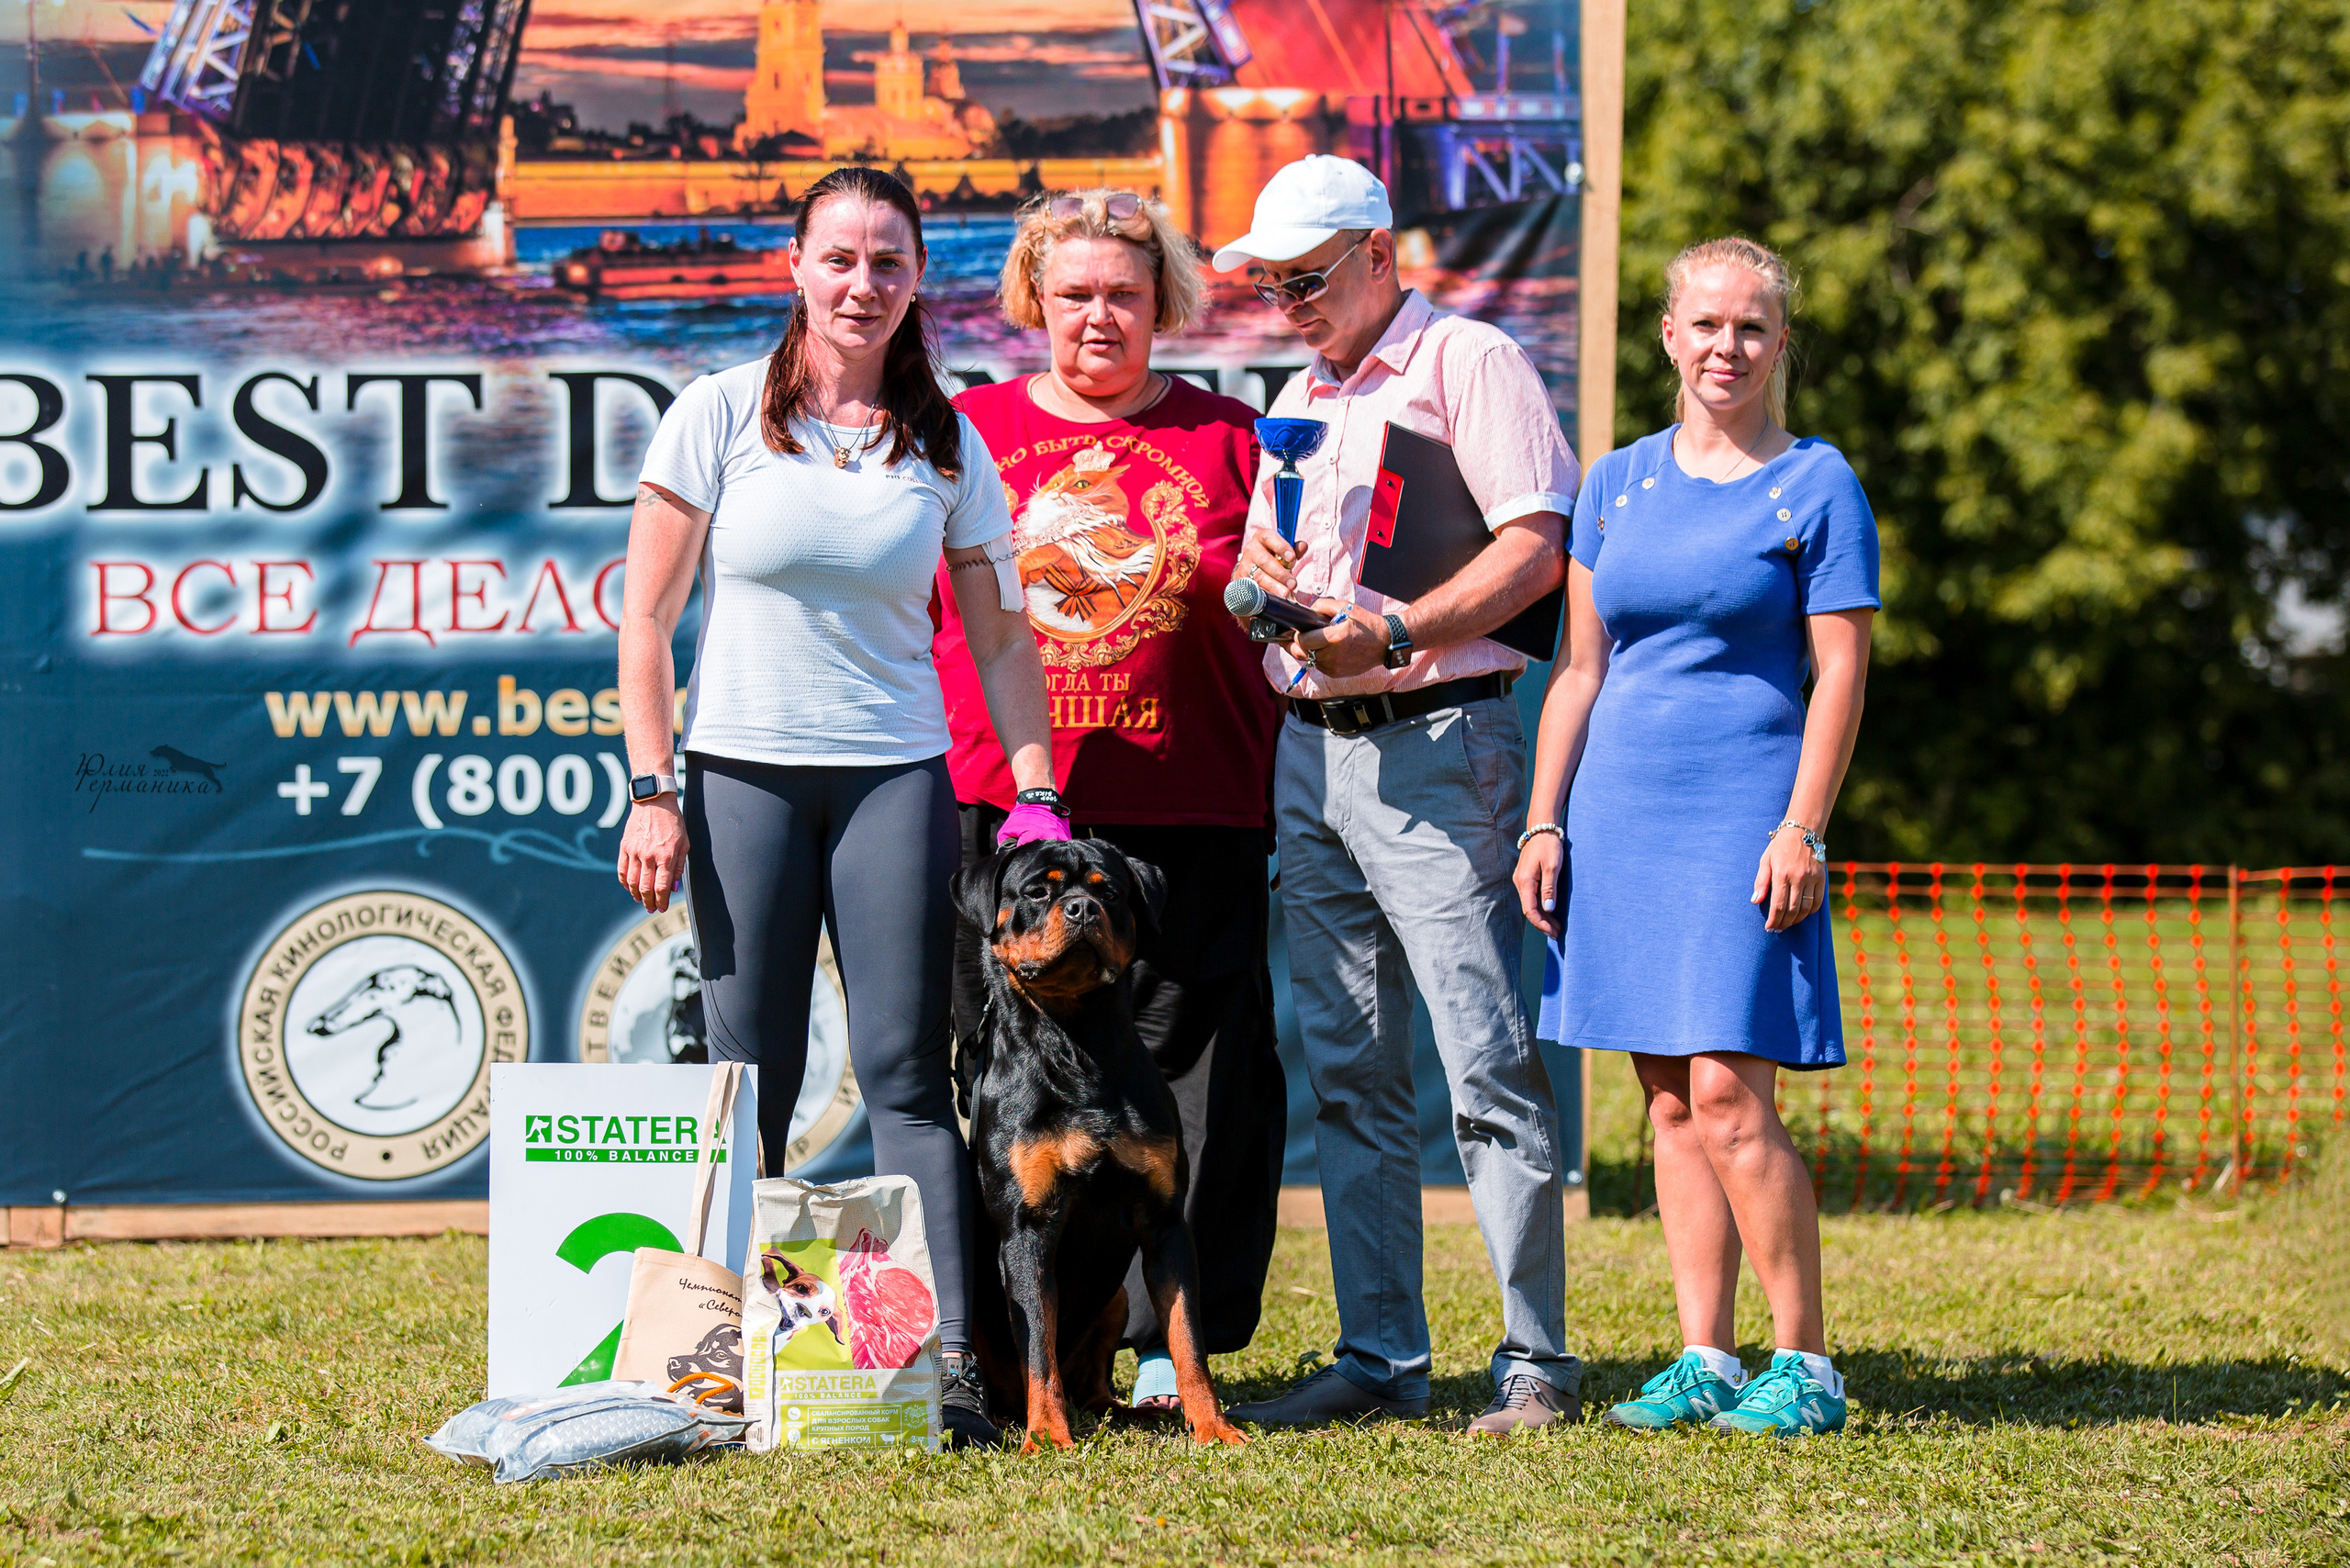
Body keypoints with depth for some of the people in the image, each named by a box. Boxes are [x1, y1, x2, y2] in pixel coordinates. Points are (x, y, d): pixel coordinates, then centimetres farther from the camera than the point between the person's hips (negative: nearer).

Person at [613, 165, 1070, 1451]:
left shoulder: (946, 443, 7)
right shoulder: (721, 415, 0)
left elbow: (1001, 636, 12)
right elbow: (647, 619, 1)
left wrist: (1036, 792, 3)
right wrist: (653, 790, -5)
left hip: (896, 777, 1)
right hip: (741, 774, -1)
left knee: (908, 1076, -4)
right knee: (748, 1081, 1)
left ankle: (953, 1357, -8)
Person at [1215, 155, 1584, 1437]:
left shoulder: (1466, 364, -3)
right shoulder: (1301, 400, 21)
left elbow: (1535, 550, -11)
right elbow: (1259, 556, 26)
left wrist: (1394, 633, -21)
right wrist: (1262, 579, 2)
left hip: (1432, 742, -8)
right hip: (1309, 747, 8)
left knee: (1488, 1066, -10)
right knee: (1349, 1075, 8)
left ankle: (1538, 1361, -7)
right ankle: (1379, 1356, 13)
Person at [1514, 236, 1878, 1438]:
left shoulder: (1815, 486, 0)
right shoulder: (1619, 482, 13)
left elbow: (1840, 671, -4)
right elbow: (1578, 665, 15)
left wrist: (1801, 830, -12)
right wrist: (1544, 821, 8)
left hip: (1744, 815, -5)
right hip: (1622, 817, 5)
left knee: (1727, 1098, -12)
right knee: (1669, 1103, 5)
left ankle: (1805, 1364, -4)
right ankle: (1704, 1361, 9)